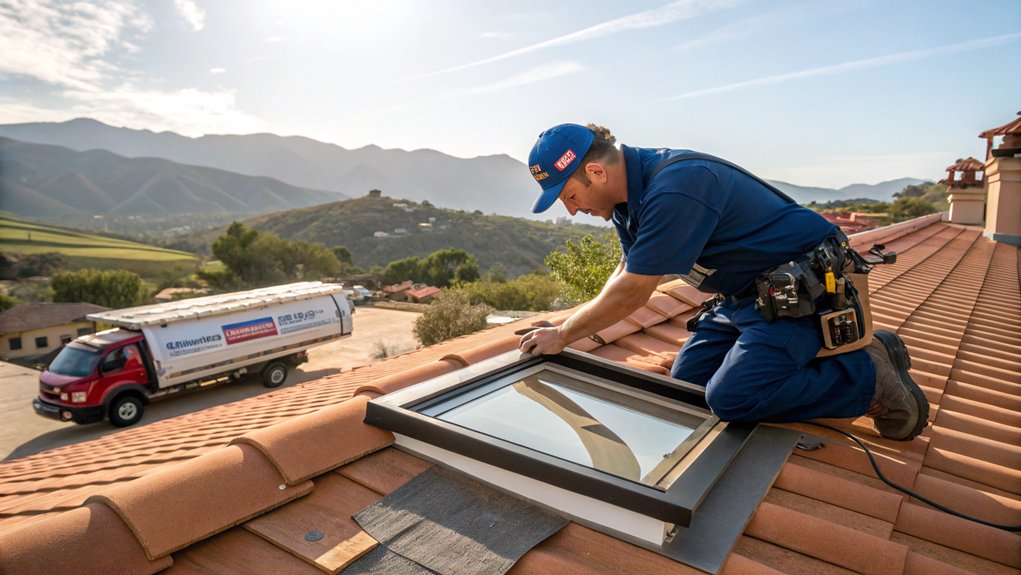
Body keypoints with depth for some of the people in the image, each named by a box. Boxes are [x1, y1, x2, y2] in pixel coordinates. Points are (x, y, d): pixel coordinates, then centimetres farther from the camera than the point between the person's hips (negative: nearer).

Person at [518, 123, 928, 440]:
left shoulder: (674, 188, -29)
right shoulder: (631, 191, 2)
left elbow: (633, 293, -25)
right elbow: (626, 271, 12)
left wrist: (563, 336, -12)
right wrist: (570, 330, 2)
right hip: (750, 292, 10)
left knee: (732, 399, -23)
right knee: (687, 380, 5)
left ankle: (871, 376, -2)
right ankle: (813, 355, 14)